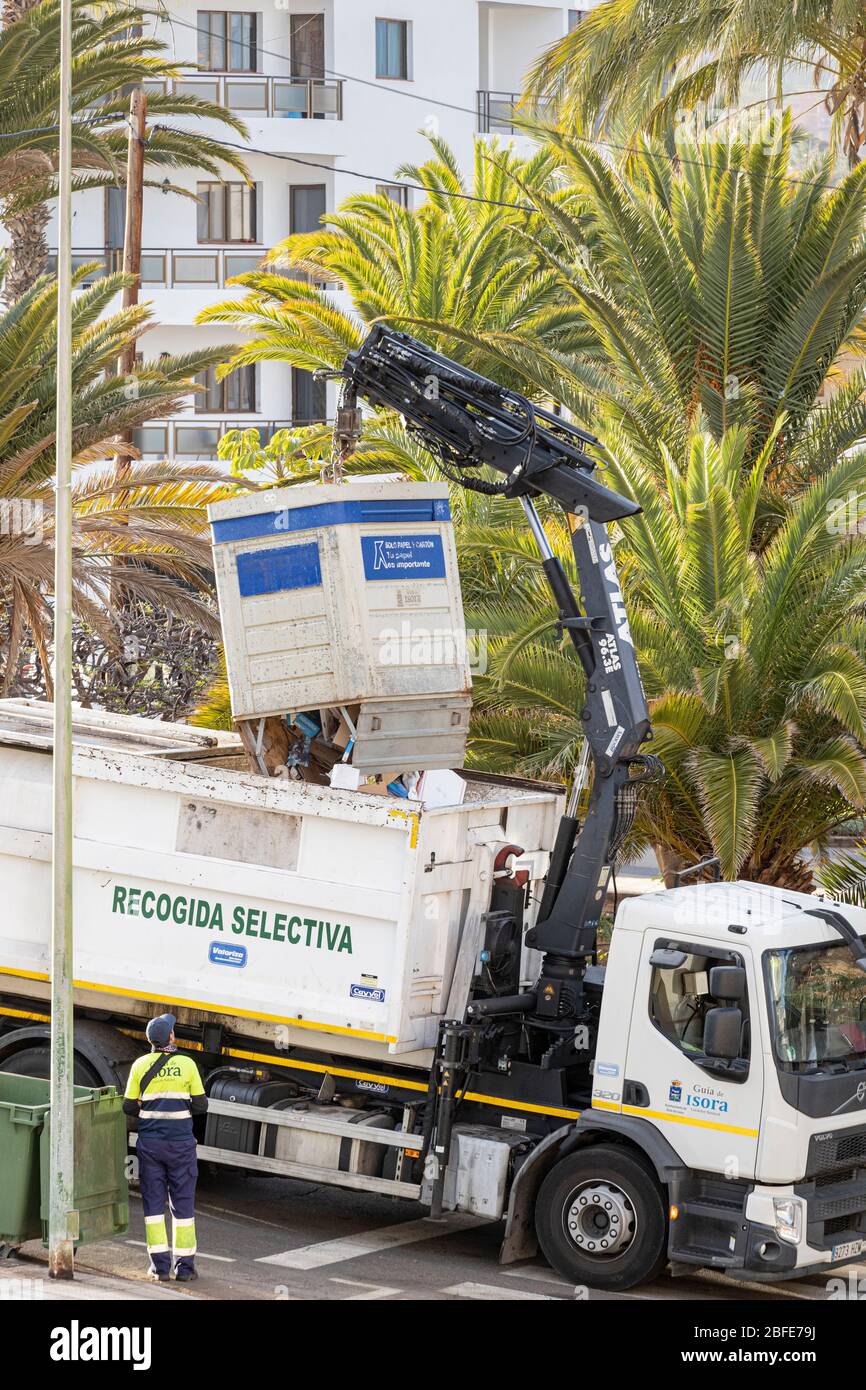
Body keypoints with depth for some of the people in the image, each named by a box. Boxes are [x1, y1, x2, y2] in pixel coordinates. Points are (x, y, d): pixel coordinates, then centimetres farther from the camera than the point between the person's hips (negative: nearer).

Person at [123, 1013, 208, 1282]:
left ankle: (160, 1265, 4)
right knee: (182, 1204, 7)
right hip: (180, 1143, -1)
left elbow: (129, 1107, 2)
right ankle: (184, 1265, 6)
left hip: (150, 1143, 1)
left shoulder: (140, 1065, -1)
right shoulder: (187, 1064, -4)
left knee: (154, 1202, 8)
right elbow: (200, 1105, -1)